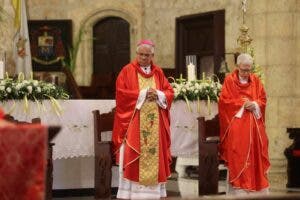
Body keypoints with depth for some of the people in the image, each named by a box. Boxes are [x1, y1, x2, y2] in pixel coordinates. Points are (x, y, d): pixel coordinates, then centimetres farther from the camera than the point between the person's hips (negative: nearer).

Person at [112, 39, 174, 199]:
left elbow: (169, 92, 10)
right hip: (133, 122, -4)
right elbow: (121, 93, -9)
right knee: (132, 157, -8)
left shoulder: (158, 72, 13)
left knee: (155, 156, 3)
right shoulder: (127, 71, 0)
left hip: (155, 124, 4)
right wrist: (143, 94, -14)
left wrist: (158, 95, -10)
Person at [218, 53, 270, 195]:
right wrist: (242, 104, -15)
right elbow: (225, 100, -6)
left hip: (254, 124, 4)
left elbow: (263, 99, 9)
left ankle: (258, 188, 9)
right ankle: (238, 188, -8)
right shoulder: (229, 80, -1)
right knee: (237, 156, -8)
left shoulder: (256, 80, 10)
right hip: (236, 124, -4)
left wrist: (255, 105, -12)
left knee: (256, 154, 4)